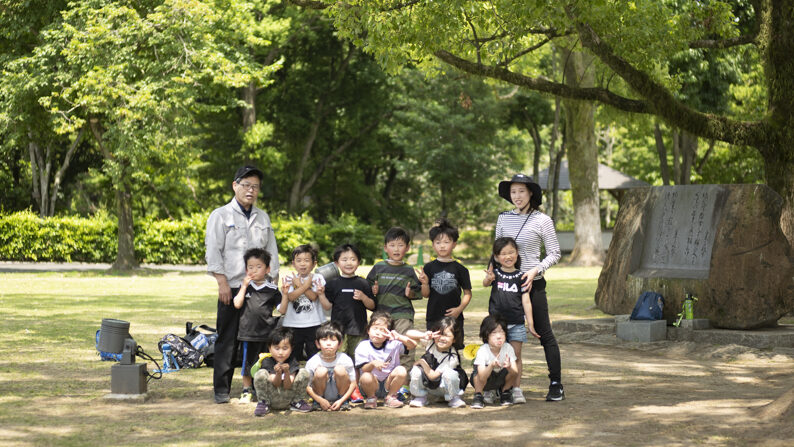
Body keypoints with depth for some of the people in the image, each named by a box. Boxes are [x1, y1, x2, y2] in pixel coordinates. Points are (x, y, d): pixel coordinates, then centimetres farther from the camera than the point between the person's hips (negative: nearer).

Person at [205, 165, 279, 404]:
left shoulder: (263, 217, 17)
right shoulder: (221, 215, 2)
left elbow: (271, 251, 19)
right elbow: (213, 251, -4)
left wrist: (274, 282, 10)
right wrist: (222, 283, -12)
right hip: (232, 287, -4)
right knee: (227, 340, -3)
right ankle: (221, 390, 2)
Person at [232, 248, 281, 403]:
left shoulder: (272, 289, 3)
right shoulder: (244, 287, 7)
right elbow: (237, 304, -6)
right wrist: (244, 286, -5)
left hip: (268, 333, -1)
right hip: (248, 332, 1)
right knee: (248, 363, 10)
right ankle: (247, 391, 24)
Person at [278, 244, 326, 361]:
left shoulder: (317, 278, 2)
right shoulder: (289, 279, 4)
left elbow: (313, 296, -13)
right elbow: (291, 297, -12)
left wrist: (299, 285, -10)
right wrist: (305, 286, -17)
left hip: (314, 324, -1)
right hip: (293, 324, 1)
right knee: (293, 357, 6)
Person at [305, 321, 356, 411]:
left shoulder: (345, 360, -16)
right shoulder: (312, 362, -16)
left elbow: (353, 384, -9)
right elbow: (307, 386, -9)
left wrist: (341, 400, -20)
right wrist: (320, 400, -22)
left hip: (341, 395, 0)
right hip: (321, 397, 0)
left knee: (340, 370, -26)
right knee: (321, 371, -28)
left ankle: (344, 402, -4)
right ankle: (318, 402, -4)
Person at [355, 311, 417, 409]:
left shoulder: (393, 344, -3)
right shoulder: (363, 347, -8)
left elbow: (413, 345, -14)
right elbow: (364, 369, -18)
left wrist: (399, 338, -31)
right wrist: (372, 364, -41)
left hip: (388, 383, 2)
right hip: (372, 386, -2)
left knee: (401, 371, -25)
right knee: (366, 378, -36)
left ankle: (390, 397, -1)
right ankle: (371, 398, -1)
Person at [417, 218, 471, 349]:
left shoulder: (459, 269, 1)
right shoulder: (429, 267, 3)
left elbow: (467, 293, 4)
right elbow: (425, 295, 4)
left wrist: (460, 308, -10)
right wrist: (425, 283, -16)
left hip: (454, 317, -1)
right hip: (433, 317, 1)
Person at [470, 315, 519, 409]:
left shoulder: (508, 348, -21)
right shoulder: (482, 351, -28)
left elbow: (515, 373, -27)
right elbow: (482, 378, -37)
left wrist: (509, 367, -51)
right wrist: (492, 365, -55)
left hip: (500, 379, 3)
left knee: (513, 369, -26)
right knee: (480, 369, -36)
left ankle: (505, 391, 4)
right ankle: (478, 395, -9)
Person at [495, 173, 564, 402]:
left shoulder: (542, 220, -4)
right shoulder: (503, 219, 7)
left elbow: (554, 253, -2)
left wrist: (535, 270, -14)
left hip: (533, 283, -4)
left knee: (544, 332, -2)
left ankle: (556, 384, 5)